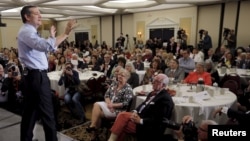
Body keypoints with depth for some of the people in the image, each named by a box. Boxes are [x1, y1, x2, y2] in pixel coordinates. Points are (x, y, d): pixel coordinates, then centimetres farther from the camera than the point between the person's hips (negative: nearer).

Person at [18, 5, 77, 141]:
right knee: (47, 113, -3)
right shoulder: (26, 31, -15)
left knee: (31, 111, 17)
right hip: (36, 77, -11)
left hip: (34, 76, 11)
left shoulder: (29, 32, 20)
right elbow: (46, 46, -32)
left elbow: (43, 48, 22)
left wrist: (52, 36, 16)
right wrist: (65, 33, -30)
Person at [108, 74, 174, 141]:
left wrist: (140, 121, -24)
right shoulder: (153, 93, 13)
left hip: (147, 125, -9)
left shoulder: (165, 98, -16)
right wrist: (135, 111, -2)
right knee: (122, 115, -11)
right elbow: (143, 104, 19)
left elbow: (158, 119, -20)